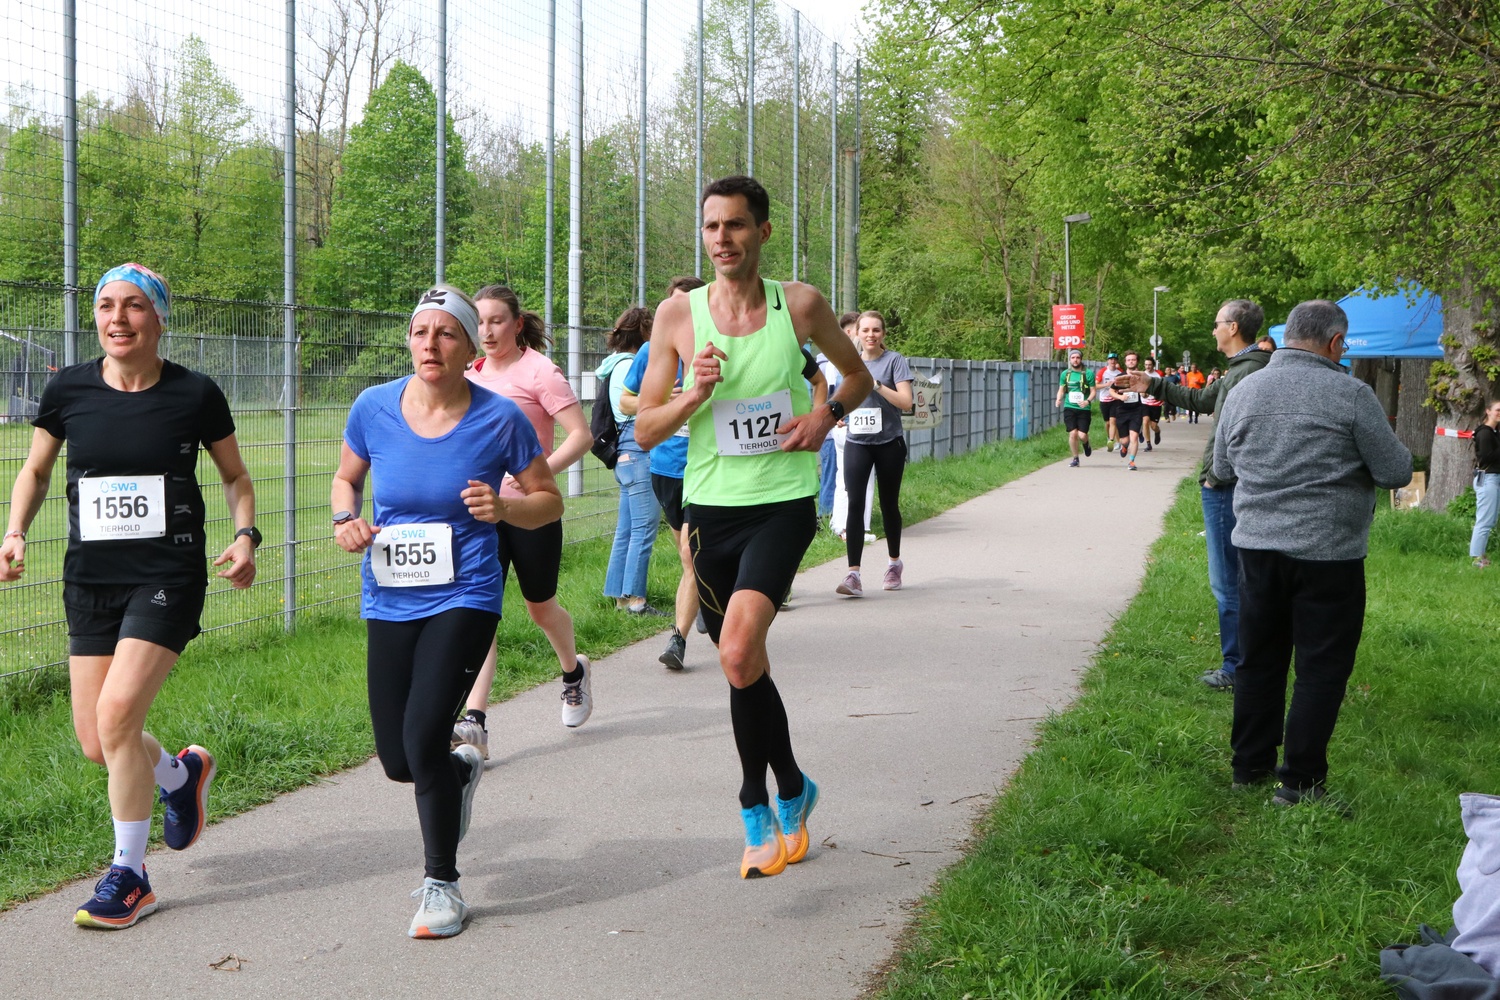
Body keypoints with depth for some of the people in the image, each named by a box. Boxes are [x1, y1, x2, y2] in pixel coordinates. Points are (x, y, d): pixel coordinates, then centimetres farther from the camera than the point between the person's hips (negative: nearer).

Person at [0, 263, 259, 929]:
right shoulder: (68, 390, 0)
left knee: (117, 712, -18)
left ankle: (129, 877, 0)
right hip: (90, 579, 4)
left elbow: (235, 476, 9)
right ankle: (181, 774, 39)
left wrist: (245, 535, -7)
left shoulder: (195, 394, -5)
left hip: (169, 576, -4)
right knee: (96, 743, 3)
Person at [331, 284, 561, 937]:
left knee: (423, 735, -17)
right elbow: (346, 478, 15)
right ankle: (462, 771, 46)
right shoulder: (374, 407, -2)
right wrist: (346, 519, -6)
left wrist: (504, 508, -19)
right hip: (389, 600, 4)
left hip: (464, 596, -3)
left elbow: (549, 502, 2)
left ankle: (442, 883, 5)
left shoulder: (501, 419, -8)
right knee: (396, 760, 7)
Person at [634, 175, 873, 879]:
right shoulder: (678, 315, 1)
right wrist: (696, 392, -15)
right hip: (710, 505, 3)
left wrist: (827, 413, -4)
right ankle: (792, 793, 33)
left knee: (739, 652, -22)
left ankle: (757, 807, -3)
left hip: (783, 503, -3)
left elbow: (858, 375, 17)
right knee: (743, 664, 12)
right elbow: (644, 430, 4)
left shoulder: (799, 304, 0)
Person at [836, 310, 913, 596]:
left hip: (889, 443, -2)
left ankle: (894, 563, 33)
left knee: (888, 505, 11)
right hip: (857, 443, 2)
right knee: (855, 503, -13)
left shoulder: (894, 360, -3)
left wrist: (877, 385, -20)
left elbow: (906, 401, -12)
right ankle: (853, 575, -18)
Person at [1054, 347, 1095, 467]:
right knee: (1073, 434, -7)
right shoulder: (1065, 373, 8)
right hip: (1069, 408, 2)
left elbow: (1093, 391, 2)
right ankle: (1075, 459, 10)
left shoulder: (1088, 373, 1)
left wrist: (1088, 401, -17)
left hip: (1084, 409, -2)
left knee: (1082, 435, -8)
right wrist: (1058, 399, -7)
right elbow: (1061, 390, 14)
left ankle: (1086, 444, 30)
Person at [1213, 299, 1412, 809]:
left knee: (1259, 659, 16)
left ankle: (1250, 766, 25)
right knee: (1322, 667, 4)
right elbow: (1396, 472, -7)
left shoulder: (1243, 391, 4)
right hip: (1327, 552, -5)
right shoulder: (1351, 395, -12)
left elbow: (1223, 468, 15)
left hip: (1257, 545, 5)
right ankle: (1300, 781, 6)